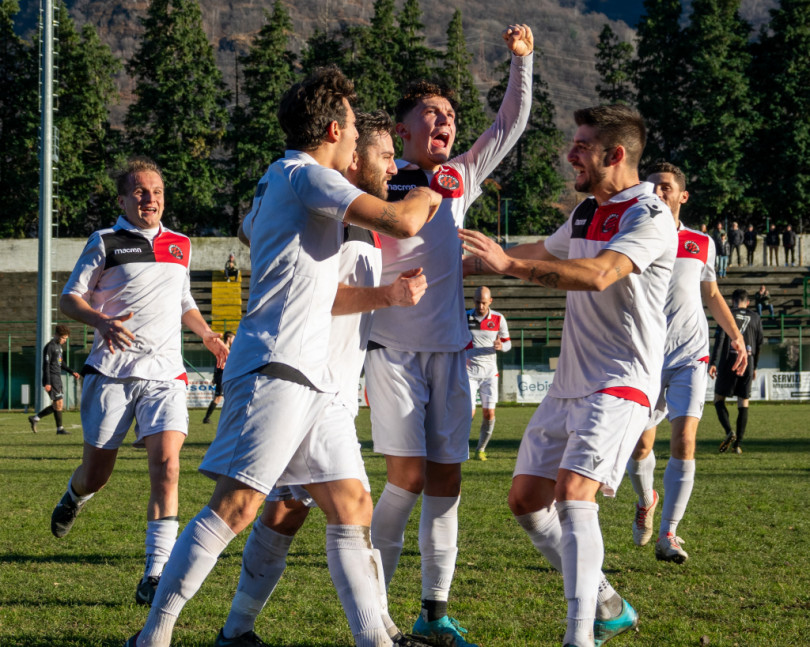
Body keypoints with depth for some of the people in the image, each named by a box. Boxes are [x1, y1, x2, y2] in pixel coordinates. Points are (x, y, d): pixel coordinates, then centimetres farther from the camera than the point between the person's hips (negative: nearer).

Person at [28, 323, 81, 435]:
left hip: (57, 380, 10)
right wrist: (47, 383, -21)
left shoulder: (58, 346, 16)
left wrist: (72, 372, 17)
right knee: (58, 403, -8)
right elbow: (46, 365, -17)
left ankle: (34, 418, 15)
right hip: (51, 380, -10)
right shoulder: (49, 347, -12)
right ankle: (59, 429, -2)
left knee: (58, 405, 9)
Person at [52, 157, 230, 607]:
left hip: (164, 373, 2)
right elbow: (70, 298, 0)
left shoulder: (180, 246, 16)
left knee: (167, 464, -18)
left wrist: (207, 334, 13)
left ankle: (155, 577, -20)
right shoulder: (106, 243, 3)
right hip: (113, 370, -2)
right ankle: (76, 495, 44)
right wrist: (101, 321, -20)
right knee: (97, 473, 3)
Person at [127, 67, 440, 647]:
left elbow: (249, 228, 46)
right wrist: (423, 196, 5)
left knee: (352, 505, 7)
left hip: (312, 379, 11)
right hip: (275, 368, -11)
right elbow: (401, 222, -17)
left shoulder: (277, 181, 21)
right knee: (237, 505, -14)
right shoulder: (306, 174, -9)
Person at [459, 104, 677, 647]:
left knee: (574, 493, -24)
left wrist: (509, 264, -36)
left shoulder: (649, 216, -14)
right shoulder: (586, 213, 14)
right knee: (527, 500, 7)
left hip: (620, 383, -9)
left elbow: (598, 274, -30)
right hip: (570, 383, 9)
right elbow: (542, 253, 33)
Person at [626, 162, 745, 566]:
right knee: (640, 446, 0)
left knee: (683, 442, -14)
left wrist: (735, 335, 13)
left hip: (689, 358, 0)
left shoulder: (701, 245, 7)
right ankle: (646, 501, 34)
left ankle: (668, 535, -10)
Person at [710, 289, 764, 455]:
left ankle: (729, 431, -17)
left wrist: (713, 363, -14)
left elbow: (720, 339, -10)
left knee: (719, 399, 6)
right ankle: (738, 443, 1)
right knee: (743, 403, 7)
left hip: (729, 361, -3)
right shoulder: (755, 318, 12)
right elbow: (759, 344, 14)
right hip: (748, 362, 3)